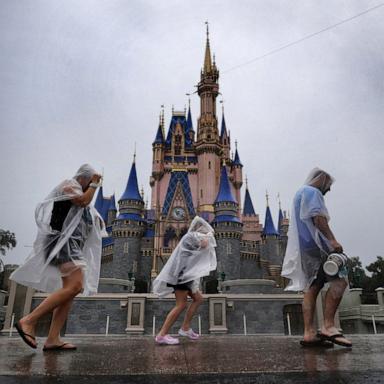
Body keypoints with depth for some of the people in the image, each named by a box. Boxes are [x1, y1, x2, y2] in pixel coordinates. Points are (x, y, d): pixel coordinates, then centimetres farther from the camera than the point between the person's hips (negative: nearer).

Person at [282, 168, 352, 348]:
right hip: (314, 243, -10)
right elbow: (317, 216, -15)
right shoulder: (312, 192, 1)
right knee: (339, 279, -12)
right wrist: (332, 239, -21)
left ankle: (309, 333, -2)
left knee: (312, 288, 3)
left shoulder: (300, 194, 30)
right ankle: (328, 326, -18)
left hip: (303, 246, 10)